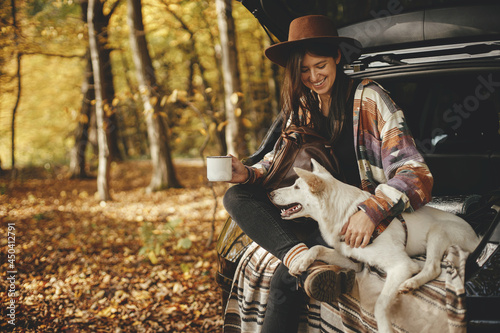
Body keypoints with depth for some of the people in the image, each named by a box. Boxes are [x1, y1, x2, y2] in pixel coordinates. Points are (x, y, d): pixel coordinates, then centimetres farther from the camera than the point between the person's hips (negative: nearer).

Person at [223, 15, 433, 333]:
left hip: (359, 218, -7)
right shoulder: (303, 106, 11)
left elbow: (413, 172, -16)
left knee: (286, 280, -30)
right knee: (236, 197, -16)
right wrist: (249, 174, -10)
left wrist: (371, 212, -33)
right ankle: (306, 262, -38)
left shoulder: (369, 98, -8)